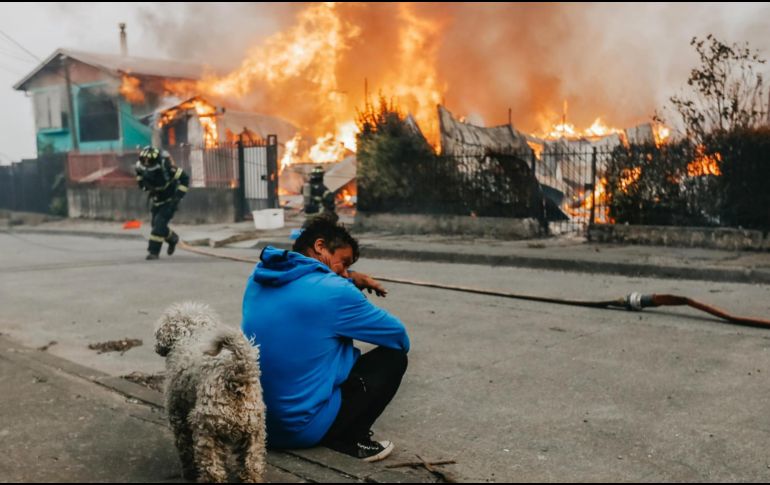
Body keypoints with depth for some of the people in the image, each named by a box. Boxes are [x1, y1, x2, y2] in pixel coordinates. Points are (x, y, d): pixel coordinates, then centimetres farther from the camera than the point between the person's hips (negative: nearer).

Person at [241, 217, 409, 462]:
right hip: (301, 427, -7)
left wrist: (351, 279, 11)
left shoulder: (260, 276, 3)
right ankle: (348, 440, 4)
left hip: (255, 419, 8)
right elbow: (399, 337, -2)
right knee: (394, 356, 5)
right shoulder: (333, 291, -17)